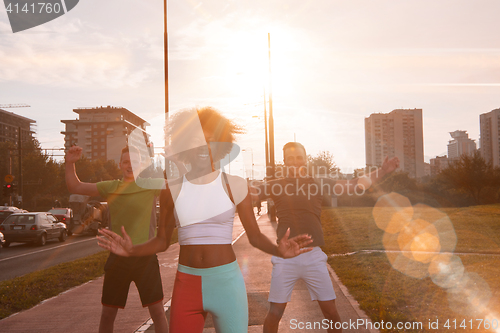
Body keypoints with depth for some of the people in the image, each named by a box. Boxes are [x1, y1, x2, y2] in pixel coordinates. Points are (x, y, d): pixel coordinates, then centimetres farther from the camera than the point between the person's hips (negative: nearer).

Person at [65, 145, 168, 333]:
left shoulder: (151, 185, -2)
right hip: (118, 259, 3)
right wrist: (70, 163, -7)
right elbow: (75, 187, 8)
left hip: (145, 256, -2)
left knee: (157, 311, 3)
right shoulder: (110, 188, 6)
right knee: (107, 313, 12)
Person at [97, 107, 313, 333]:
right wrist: (132, 250, -8)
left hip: (226, 280, -1)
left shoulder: (234, 185, -2)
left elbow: (254, 235, 1)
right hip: (186, 283, 2)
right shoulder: (172, 189, 3)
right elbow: (162, 241, 9)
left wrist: (278, 250, -18)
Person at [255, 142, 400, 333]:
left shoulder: (319, 183, 8)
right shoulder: (276, 186, 5)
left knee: (331, 311, 5)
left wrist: (381, 172, -3)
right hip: (285, 256, -1)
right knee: (275, 313, 0)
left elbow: (354, 185, 5)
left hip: (314, 255, 2)